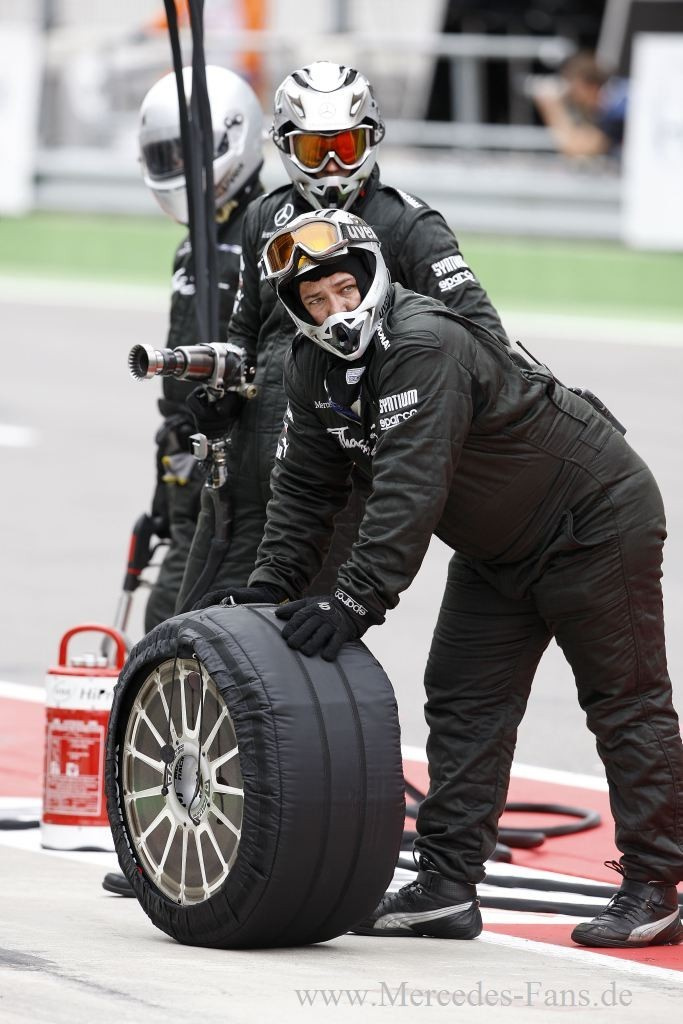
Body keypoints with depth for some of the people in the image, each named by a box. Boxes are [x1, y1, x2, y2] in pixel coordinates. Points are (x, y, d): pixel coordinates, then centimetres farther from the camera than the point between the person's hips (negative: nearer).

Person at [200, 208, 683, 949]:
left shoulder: (425, 346, -32)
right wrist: (270, 585, -9)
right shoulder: (314, 369, -4)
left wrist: (354, 603, -42)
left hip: (596, 520, -9)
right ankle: (447, 888, 3)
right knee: (464, 701, 3)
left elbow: (409, 492, -38)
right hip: (498, 547, 9)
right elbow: (305, 486, 3)